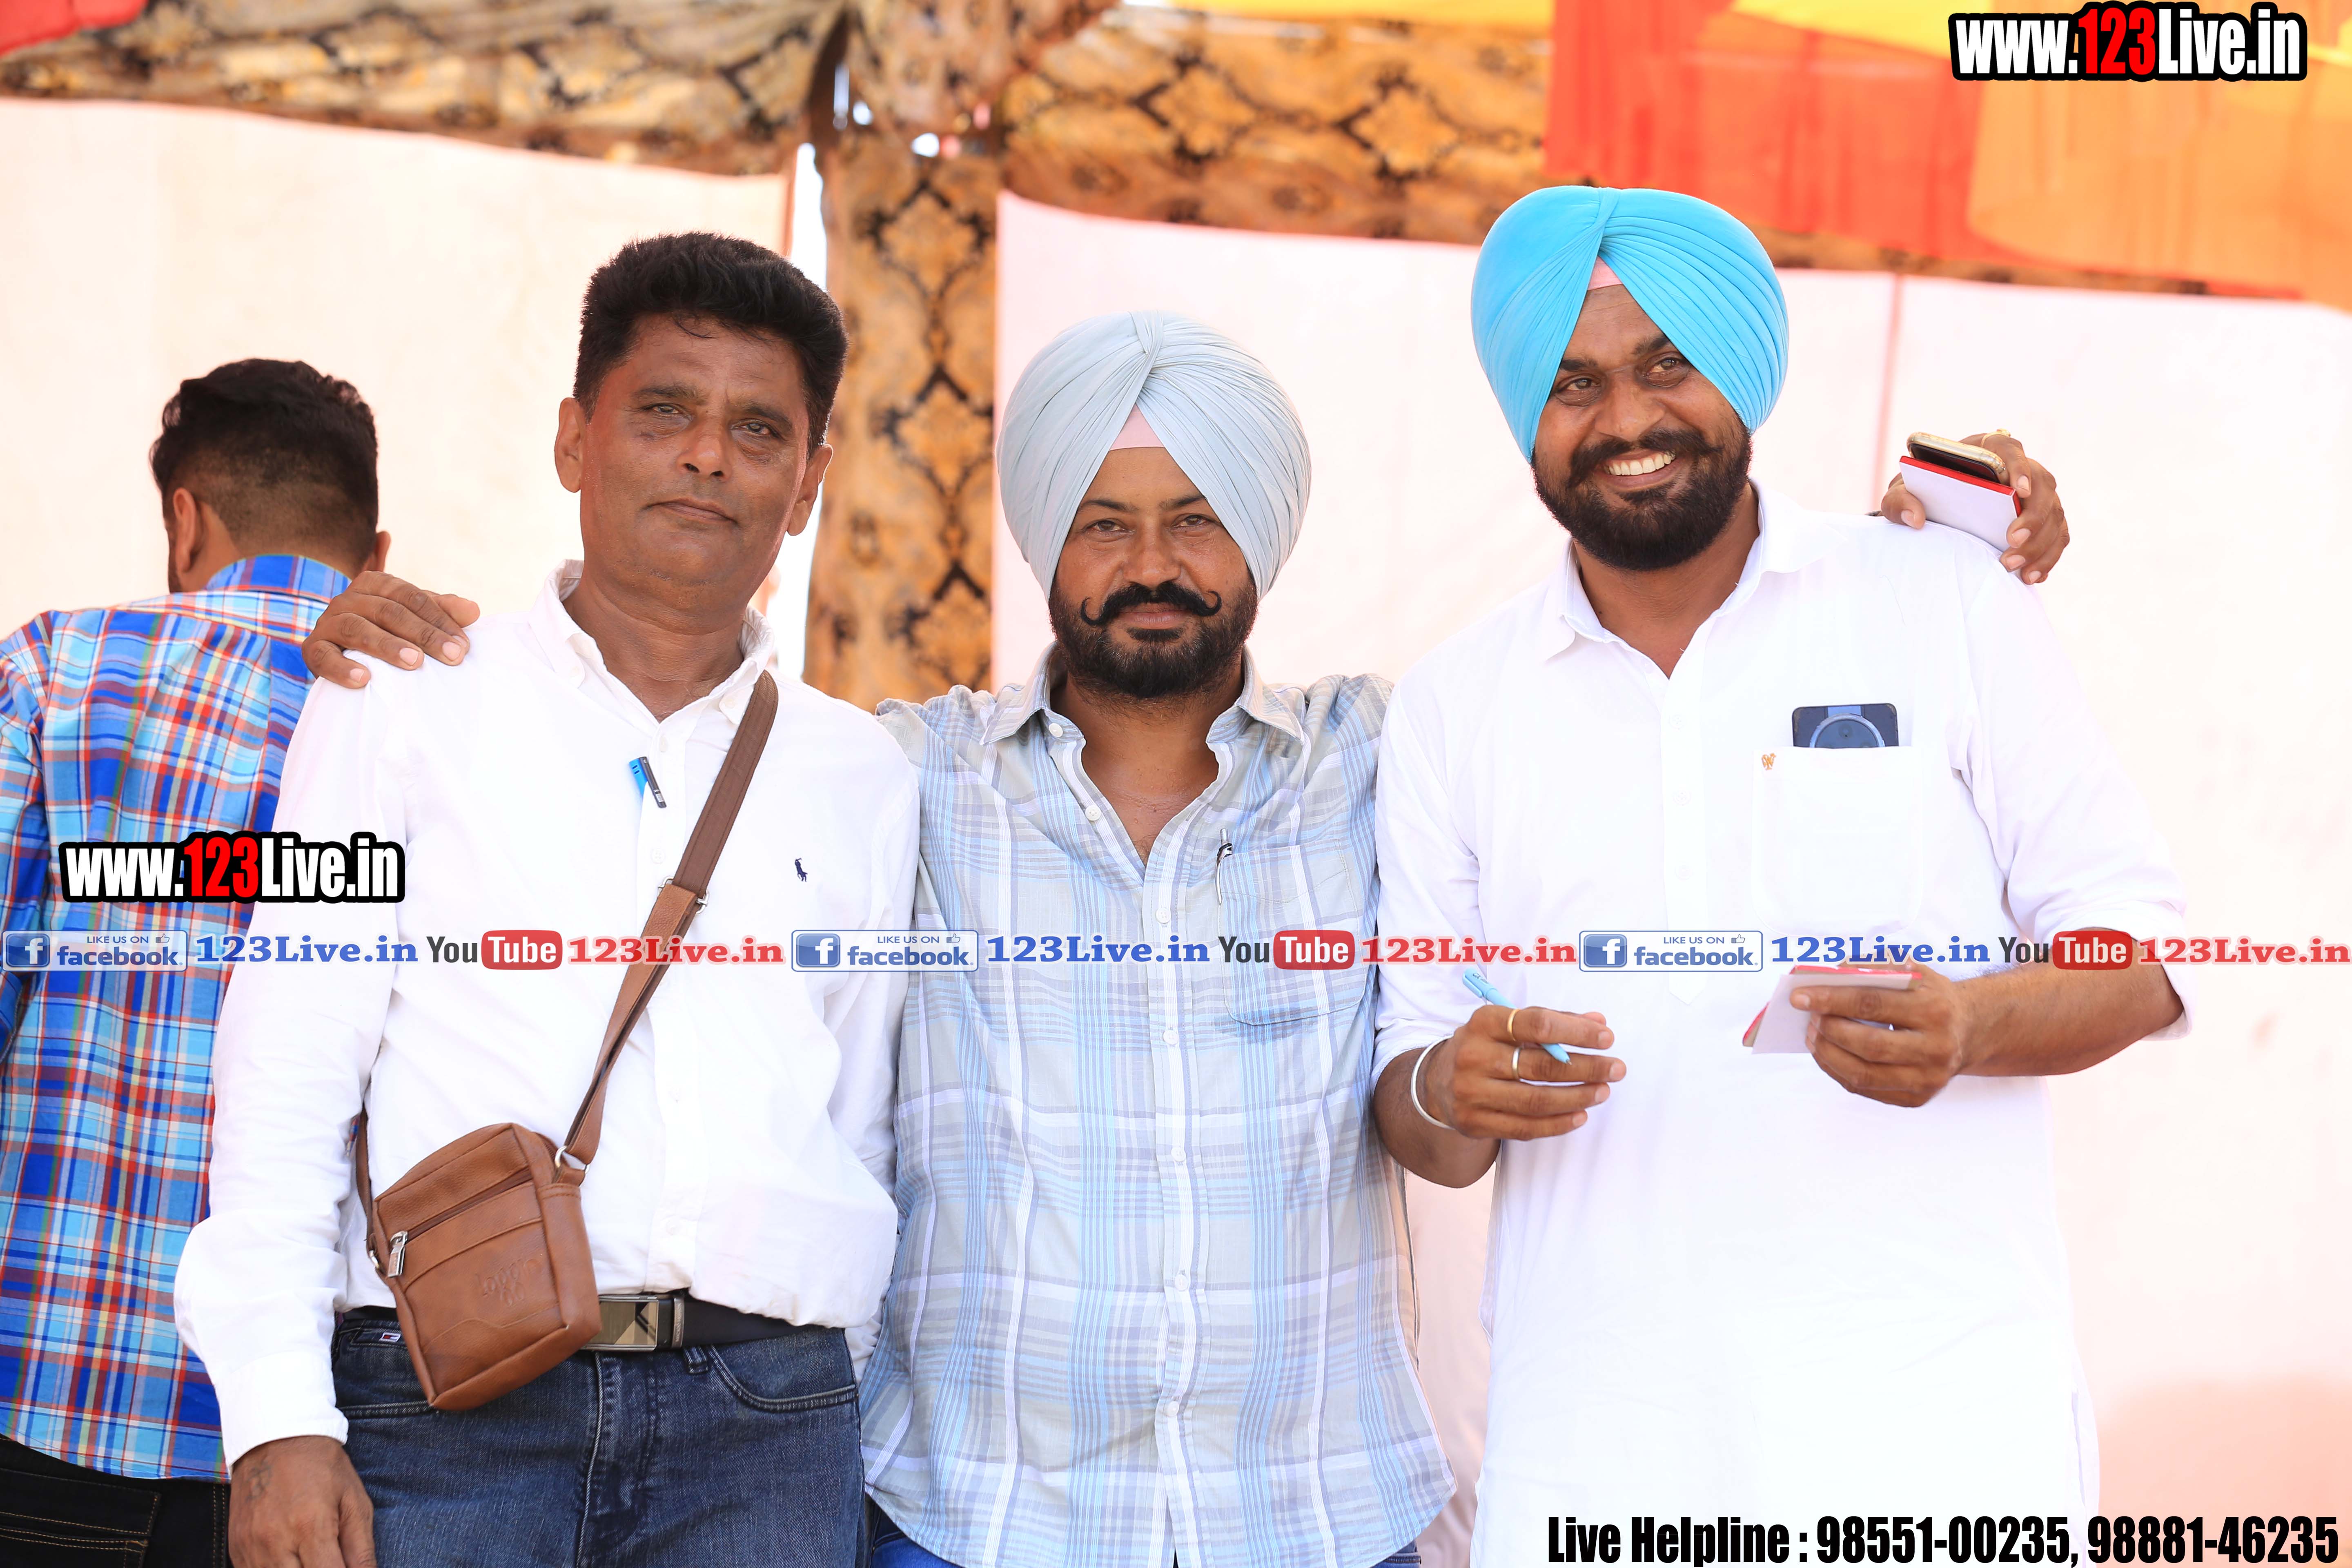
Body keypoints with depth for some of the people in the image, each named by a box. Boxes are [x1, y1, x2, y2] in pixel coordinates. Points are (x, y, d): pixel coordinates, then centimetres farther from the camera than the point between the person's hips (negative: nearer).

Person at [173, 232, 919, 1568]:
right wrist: (279, 1419, -7)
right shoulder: (407, 710, 7)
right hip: (447, 1402, -2)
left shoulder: (865, 779, 13)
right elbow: (289, 1079, 1)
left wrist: (881, 1419, 11)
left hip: (772, 1422, 2)